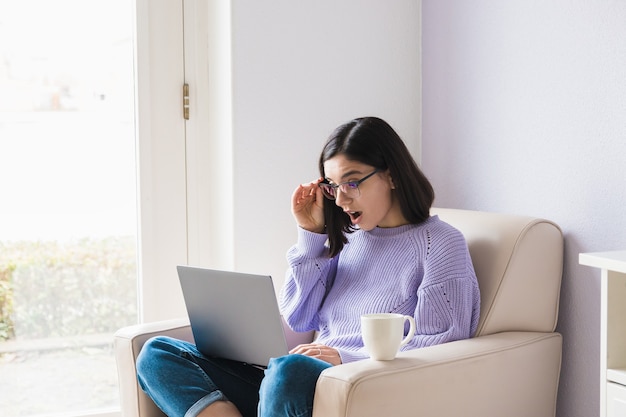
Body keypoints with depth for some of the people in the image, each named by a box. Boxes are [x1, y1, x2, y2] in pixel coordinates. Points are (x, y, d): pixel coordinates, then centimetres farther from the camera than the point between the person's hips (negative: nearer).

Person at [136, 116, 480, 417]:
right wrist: (311, 235, 12)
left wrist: (347, 357, -17)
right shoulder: (347, 238, 22)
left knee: (290, 370, -42)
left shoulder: (440, 243, 2)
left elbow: (443, 345, -7)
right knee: (158, 355, -6)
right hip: (310, 379, 7)